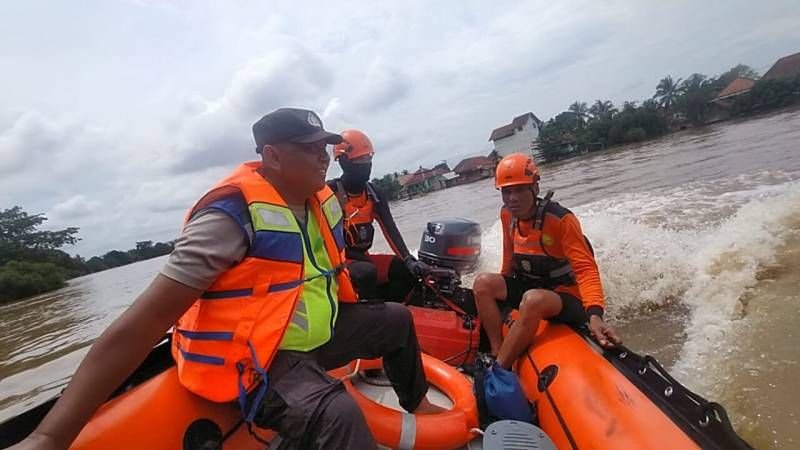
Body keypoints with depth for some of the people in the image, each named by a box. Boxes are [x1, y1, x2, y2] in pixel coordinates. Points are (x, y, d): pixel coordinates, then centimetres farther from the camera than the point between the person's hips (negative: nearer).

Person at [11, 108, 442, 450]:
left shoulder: (324, 203, 2)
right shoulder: (234, 214, -24)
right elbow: (147, 320, -28)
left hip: (318, 333, 9)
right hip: (260, 361, -9)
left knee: (396, 319, 21)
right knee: (339, 415, -38)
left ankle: (417, 403, 44)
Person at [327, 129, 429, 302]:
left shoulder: (373, 193, 4)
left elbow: (390, 230, -5)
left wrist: (409, 260, -19)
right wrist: (362, 259, -21)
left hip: (363, 258, 7)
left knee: (406, 269, -10)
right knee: (366, 272, -35)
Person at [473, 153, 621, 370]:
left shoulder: (561, 219, -22)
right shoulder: (507, 214, -3)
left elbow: (586, 269, -25)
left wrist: (595, 314, -39)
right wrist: (502, 288, 19)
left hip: (567, 297, -6)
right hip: (528, 287, 6)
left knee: (534, 299, -38)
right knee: (483, 282, -15)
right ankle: (496, 352, -18)